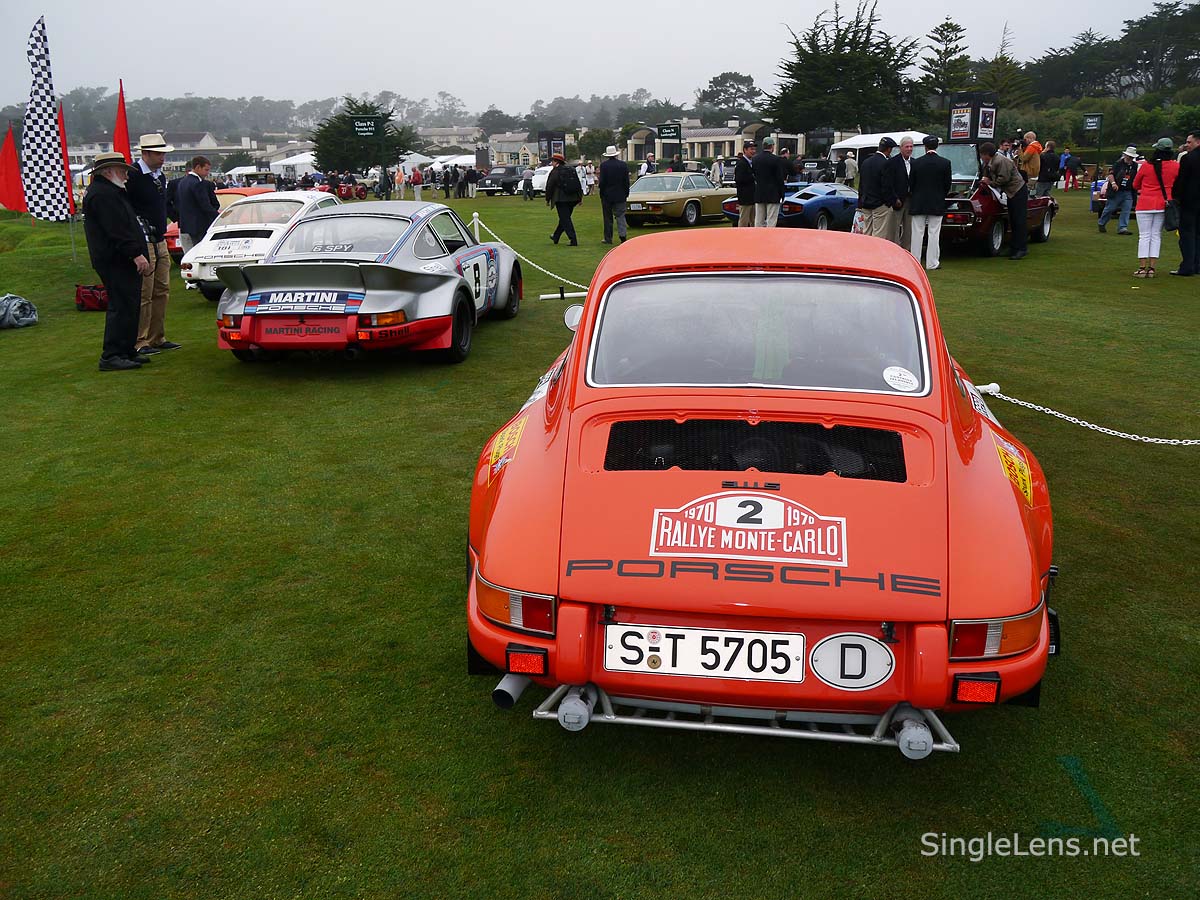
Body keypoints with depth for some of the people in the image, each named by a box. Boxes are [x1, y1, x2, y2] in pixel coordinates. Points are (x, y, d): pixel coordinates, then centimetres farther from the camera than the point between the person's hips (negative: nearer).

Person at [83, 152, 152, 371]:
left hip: (123, 262, 11)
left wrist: (140, 255, 23)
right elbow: (116, 230, -21)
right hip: (116, 262, -11)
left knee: (129, 307, 13)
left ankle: (127, 351, 19)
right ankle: (111, 357, -11)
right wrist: (136, 254, -24)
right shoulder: (101, 194, -12)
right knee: (121, 307, -12)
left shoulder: (111, 192, 24)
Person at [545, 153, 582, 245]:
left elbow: (549, 186, -6)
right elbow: (579, 184, 13)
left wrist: (547, 199, 4)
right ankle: (556, 237, 34)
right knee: (564, 218, 18)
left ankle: (573, 241, -13)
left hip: (561, 199, -7)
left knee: (565, 220, -4)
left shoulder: (555, 172, -8)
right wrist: (580, 197, 17)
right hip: (573, 199, 7)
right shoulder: (572, 170, 11)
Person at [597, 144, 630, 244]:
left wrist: (602, 194, 2)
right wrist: (626, 193, 11)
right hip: (620, 195, 1)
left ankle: (608, 238, 8)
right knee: (620, 215, 3)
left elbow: (602, 182, -8)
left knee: (608, 217, 6)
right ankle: (622, 235, -14)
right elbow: (626, 181, 3)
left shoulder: (603, 165, -9)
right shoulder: (623, 165, -1)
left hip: (607, 195, -1)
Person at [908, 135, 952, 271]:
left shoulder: (916, 162, -5)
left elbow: (910, 183, 0)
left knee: (917, 234, 6)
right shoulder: (945, 163, -5)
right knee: (934, 234, 3)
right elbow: (948, 184, 0)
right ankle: (932, 263, 3)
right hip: (937, 204, 0)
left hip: (918, 203, 0)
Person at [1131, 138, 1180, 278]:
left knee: (1144, 236, 1)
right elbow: (1177, 185, 10)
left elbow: (1135, 185, 4)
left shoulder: (1146, 166, -9)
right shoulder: (1176, 166, -4)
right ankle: (1151, 268, 6)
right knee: (1156, 236, 8)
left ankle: (1142, 268, -2)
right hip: (1163, 204, 2)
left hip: (1145, 204, -2)